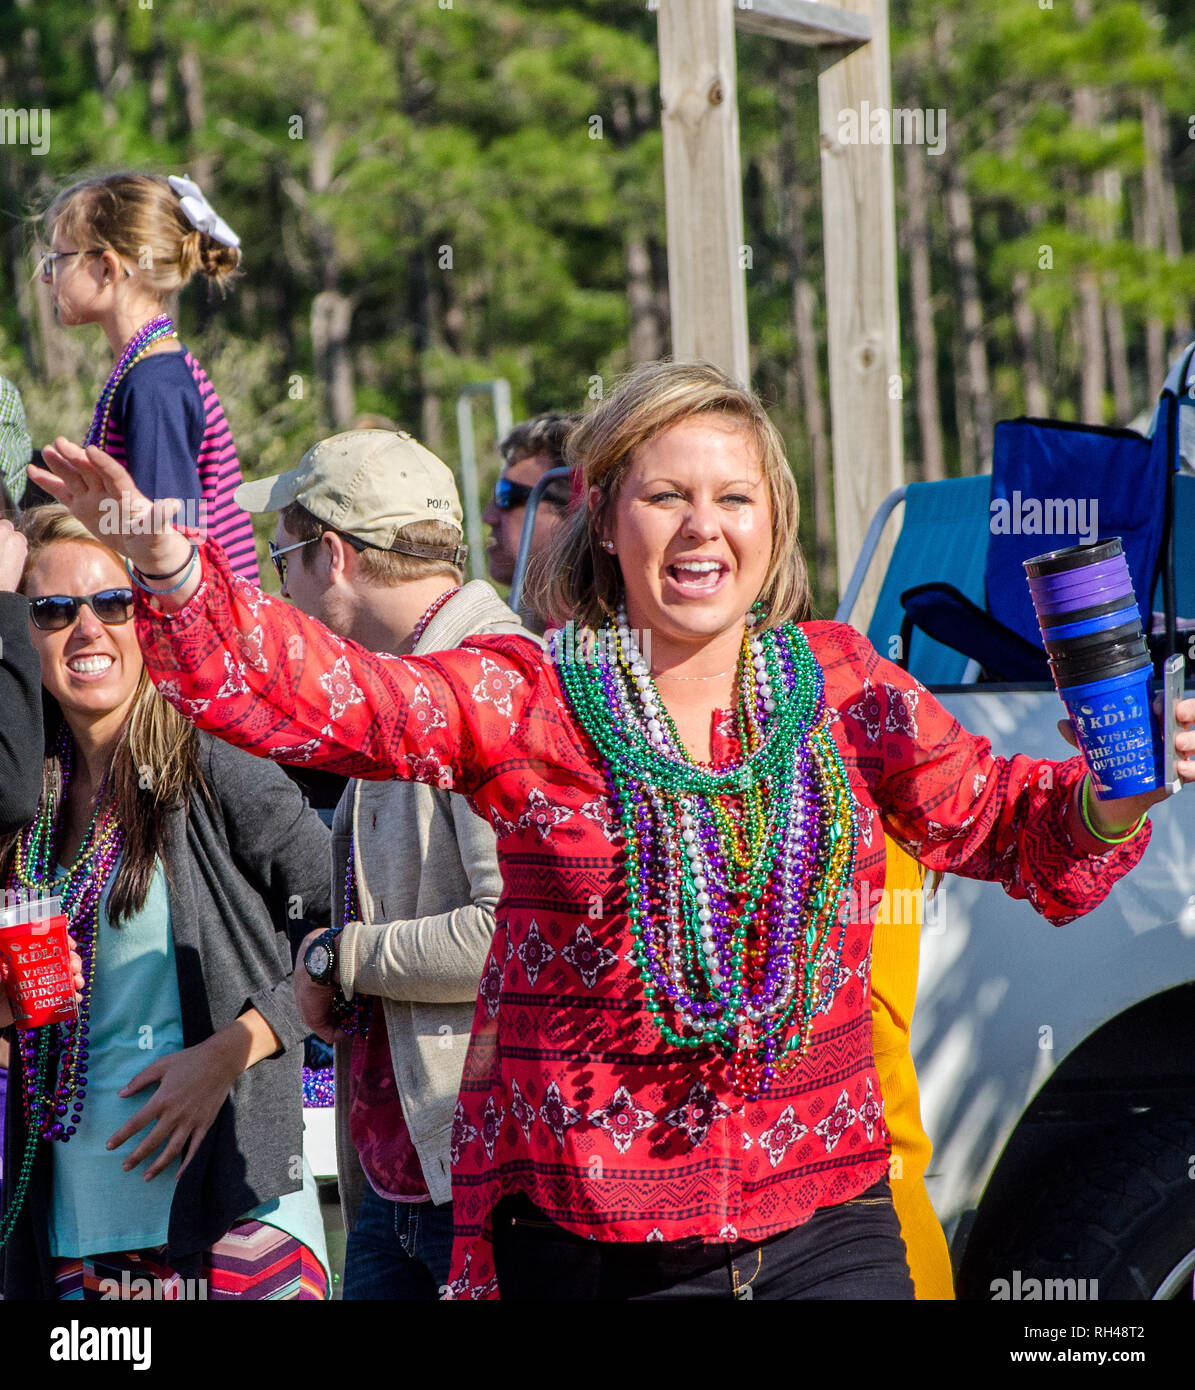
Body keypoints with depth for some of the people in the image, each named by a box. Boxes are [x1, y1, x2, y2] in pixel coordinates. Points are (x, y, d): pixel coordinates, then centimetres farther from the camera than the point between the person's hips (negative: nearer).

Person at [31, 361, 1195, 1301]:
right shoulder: (527, 704, -1)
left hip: (825, 1218, 2)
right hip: (588, 1239, -2)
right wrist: (169, 567, -26)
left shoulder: (841, 686, 8)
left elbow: (997, 819, 15)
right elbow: (313, 692, -11)